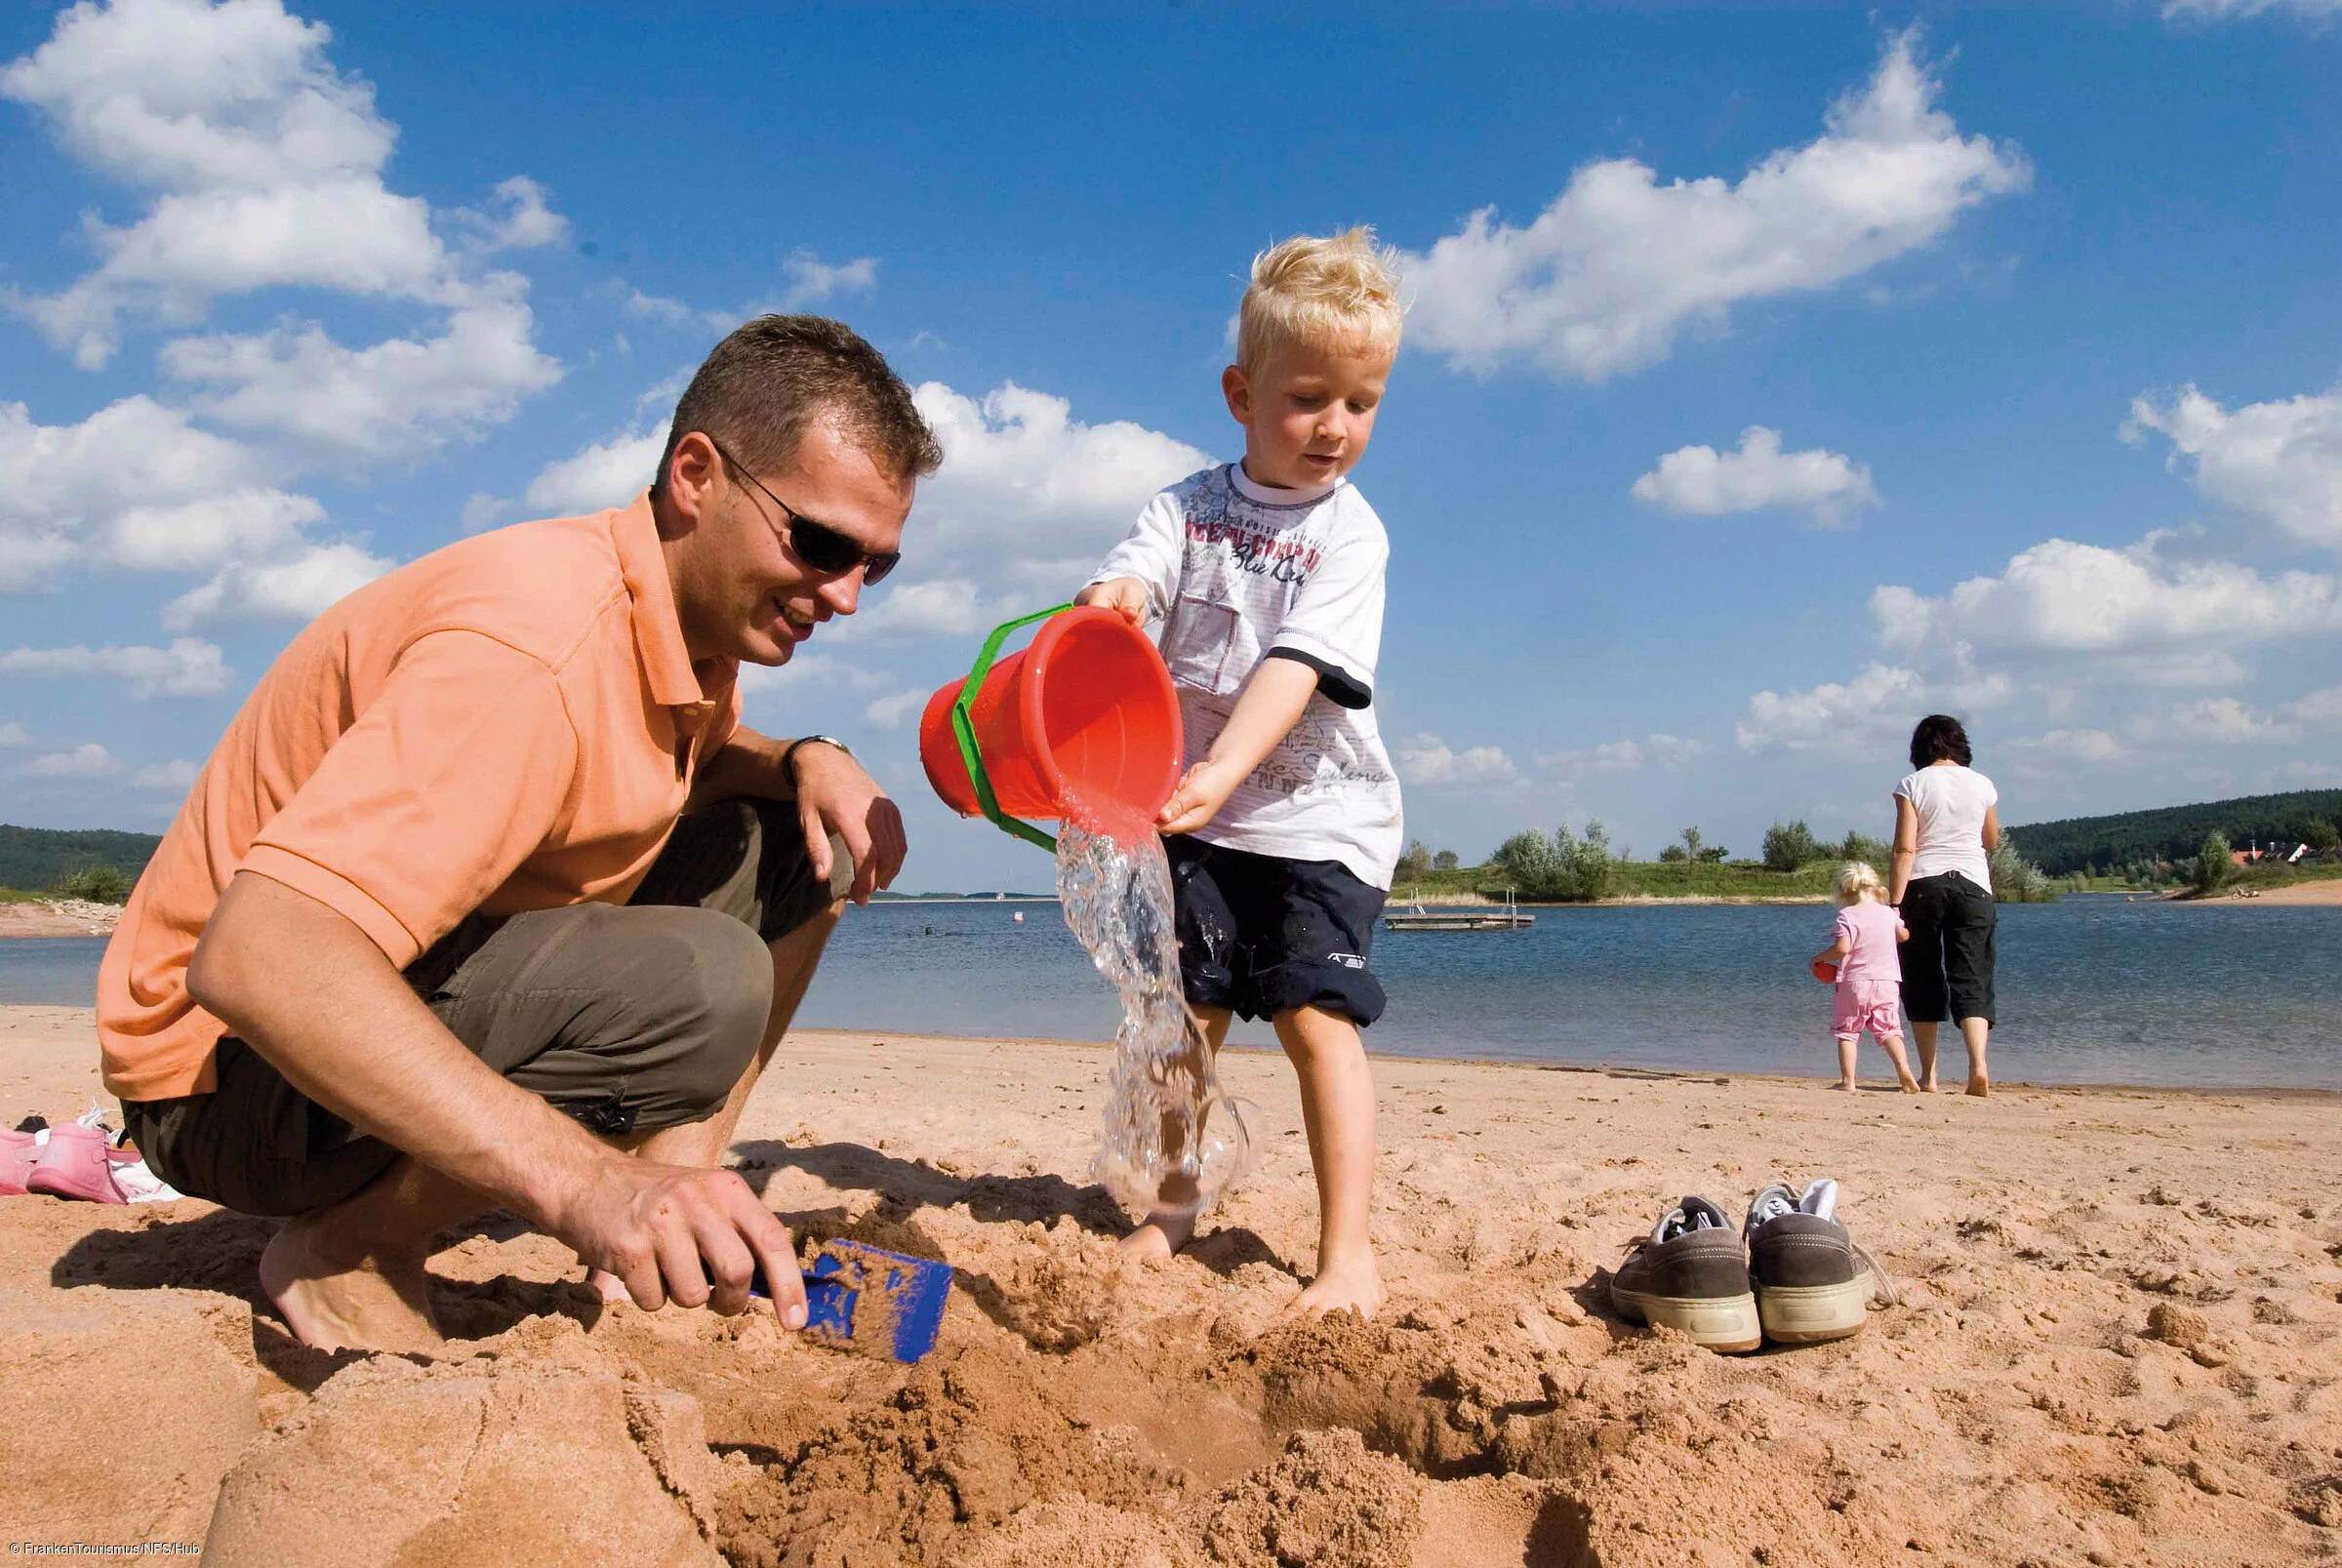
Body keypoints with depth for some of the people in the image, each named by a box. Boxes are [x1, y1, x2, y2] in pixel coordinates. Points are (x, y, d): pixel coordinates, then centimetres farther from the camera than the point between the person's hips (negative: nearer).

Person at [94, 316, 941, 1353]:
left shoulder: (699, 602, -1)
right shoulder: (532, 645, -30)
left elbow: (684, 759, 21)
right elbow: (252, 957, -40)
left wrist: (804, 760, -5)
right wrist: (584, 1182, -50)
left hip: (409, 980, 9)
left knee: (796, 845, -1)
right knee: (701, 982, -33)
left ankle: (669, 1215, -1)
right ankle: (349, 1251, -12)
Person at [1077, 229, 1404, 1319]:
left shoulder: (1350, 532, -7)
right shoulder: (1190, 506, 3)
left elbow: (1297, 665, -20)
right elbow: (1131, 575, -15)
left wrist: (1224, 768, -35)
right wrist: (1105, 603, -41)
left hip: (1316, 817, -3)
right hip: (1198, 813, 3)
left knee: (1315, 1016, -11)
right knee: (1187, 1009, 6)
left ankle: (1347, 1247, -4)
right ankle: (1174, 1204, 23)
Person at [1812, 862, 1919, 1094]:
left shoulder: (1847, 915, -7)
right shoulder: (1888, 914, 8)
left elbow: (1842, 947, -18)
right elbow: (1904, 936, 25)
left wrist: (1819, 958, -3)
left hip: (1854, 983, -4)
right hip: (1887, 981, 4)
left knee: (1846, 1031, 6)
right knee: (1889, 1030, 9)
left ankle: (1848, 1080, -1)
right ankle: (1903, 1069, -12)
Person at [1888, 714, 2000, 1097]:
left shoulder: (1913, 785, -3)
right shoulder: (1981, 785, 6)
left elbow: (1904, 849, -10)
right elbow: (1992, 842, 19)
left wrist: (1894, 903, -10)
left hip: (1922, 885, -2)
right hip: (1973, 885, 2)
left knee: (1922, 980, 8)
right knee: (1972, 979, 1)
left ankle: (1928, 1075, 10)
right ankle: (1978, 1065, -19)